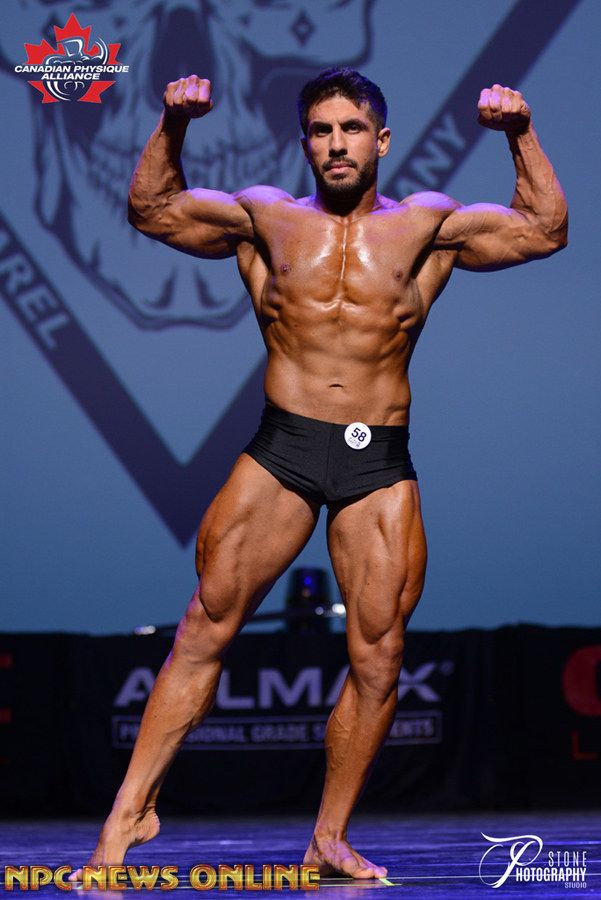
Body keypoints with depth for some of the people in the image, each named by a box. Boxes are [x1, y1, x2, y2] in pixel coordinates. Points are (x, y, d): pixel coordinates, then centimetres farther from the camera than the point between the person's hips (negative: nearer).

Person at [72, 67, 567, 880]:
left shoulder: (427, 225, 10)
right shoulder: (267, 218, 12)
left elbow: (545, 230, 11)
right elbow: (152, 210, 13)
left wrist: (522, 136, 0)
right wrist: (173, 128, 0)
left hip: (381, 467, 0)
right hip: (280, 453, 0)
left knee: (378, 660, -1)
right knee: (205, 629, -6)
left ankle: (330, 838, 11)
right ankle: (132, 808, -1)